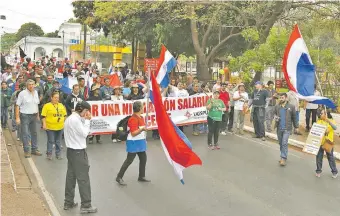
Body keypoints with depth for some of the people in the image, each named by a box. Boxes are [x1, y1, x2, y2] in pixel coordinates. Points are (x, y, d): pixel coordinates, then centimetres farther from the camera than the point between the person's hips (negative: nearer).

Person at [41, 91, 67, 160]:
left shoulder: (61, 105, 10)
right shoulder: (47, 106, -6)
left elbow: (65, 115, 18)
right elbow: (43, 116, -8)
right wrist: (44, 124, -14)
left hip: (60, 127, 4)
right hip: (50, 127, -4)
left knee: (58, 141, 13)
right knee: (51, 141, 2)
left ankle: (58, 154, 22)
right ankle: (49, 154, 15)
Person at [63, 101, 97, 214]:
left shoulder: (70, 118, 13)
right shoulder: (76, 119, -20)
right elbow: (84, 133, -15)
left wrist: (84, 120, 7)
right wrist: (87, 120, -10)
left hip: (71, 150, 10)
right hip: (78, 152, -10)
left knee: (71, 176, 14)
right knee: (83, 178, -3)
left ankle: (68, 202, 23)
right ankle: (86, 206, 3)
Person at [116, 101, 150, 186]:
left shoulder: (141, 117, 9)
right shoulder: (133, 119, -20)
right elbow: (133, 133, -23)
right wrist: (142, 129, -37)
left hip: (140, 142, 9)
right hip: (134, 143, -9)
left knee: (143, 159, 12)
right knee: (129, 160, -3)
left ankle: (141, 177, 26)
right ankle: (119, 177, 6)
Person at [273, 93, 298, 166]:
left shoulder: (291, 107, -3)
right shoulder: (277, 106, 4)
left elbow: (294, 117, 5)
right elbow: (274, 113, 16)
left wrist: (296, 126, 11)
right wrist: (275, 117, -7)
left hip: (287, 128, -4)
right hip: (279, 128, 4)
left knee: (284, 143, -11)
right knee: (280, 143, 14)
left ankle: (283, 158, -8)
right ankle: (283, 156, 29)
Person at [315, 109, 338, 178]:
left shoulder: (331, 121, -4)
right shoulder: (319, 121, 1)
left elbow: (335, 128, -22)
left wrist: (328, 120, -32)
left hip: (328, 142, -2)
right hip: (319, 142, 2)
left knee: (330, 157, 8)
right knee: (319, 157, 7)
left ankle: (334, 172, 22)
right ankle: (318, 171, 21)